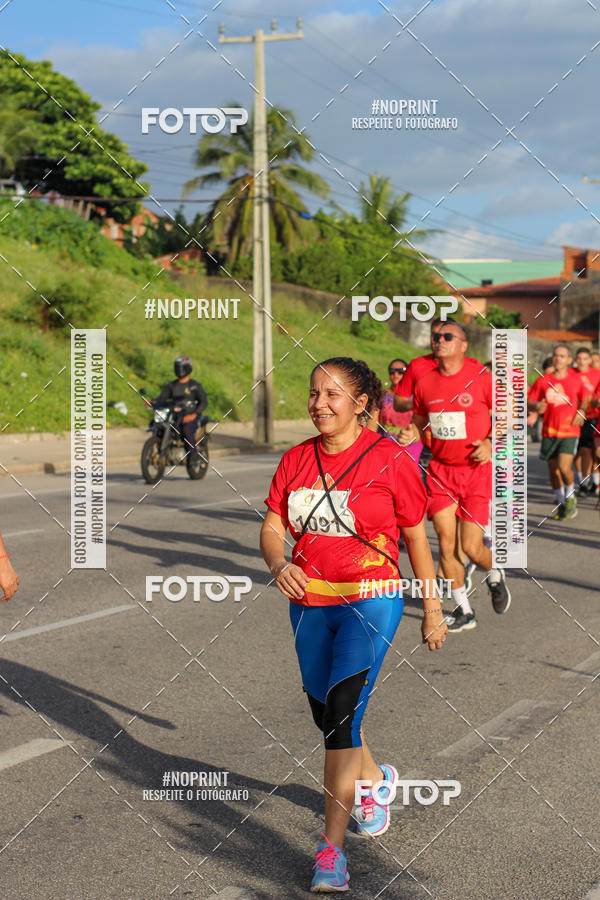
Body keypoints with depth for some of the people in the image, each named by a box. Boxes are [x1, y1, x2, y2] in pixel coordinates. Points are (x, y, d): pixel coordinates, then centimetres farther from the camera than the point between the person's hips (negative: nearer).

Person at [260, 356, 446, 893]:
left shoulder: (390, 460, -8)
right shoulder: (296, 460, 4)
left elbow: (416, 540, -1)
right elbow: (272, 527, 5)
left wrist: (433, 610, 3)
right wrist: (278, 564, -18)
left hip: (371, 604, -5)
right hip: (309, 604, 5)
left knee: (342, 715, -14)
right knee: (326, 716, 16)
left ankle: (331, 850, -7)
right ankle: (375, 780, 47)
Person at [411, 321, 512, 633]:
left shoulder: (481, 378, -8)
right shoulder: (425, 383, 3)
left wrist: (491, 443, -15)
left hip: (476, 470, -3)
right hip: (441, 471, 3)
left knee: (471, 547, -5)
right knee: (446, 543, -2)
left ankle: (495, 577, 31)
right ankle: (463, 611, 14)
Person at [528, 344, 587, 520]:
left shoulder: (575, 379, 2)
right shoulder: (543, 380, 0)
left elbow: (584, 399, 17)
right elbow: (528, 401, 3)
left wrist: (581, 412, -1)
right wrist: (536, 407, -18)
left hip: (570, 431, -2)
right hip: (549, 432, 2)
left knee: (564, 468, -15)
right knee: (553, 471, 7)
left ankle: (570, 497, 13)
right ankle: (561, 503, 28)